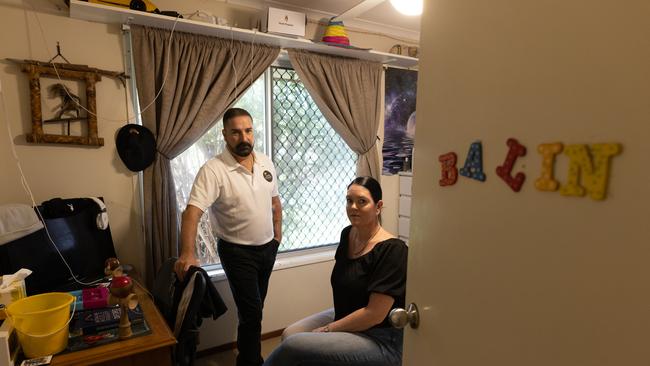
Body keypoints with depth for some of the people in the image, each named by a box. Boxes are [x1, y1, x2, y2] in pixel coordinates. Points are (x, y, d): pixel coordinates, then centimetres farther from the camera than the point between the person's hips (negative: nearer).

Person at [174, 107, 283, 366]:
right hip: (237, 252, -6)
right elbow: (192, 212, -29)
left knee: (254, 307, 20)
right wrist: (187, 254, -39)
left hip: (267, 247, 6)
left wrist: (277, 234, 9)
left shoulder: (265, 163, -1)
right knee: (251, 311, -2)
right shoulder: (213, 170, -20)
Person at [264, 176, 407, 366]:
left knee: (293, 345, -18)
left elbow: (375, 314, -23)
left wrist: (327, 329, -15)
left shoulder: (392, 250, -23)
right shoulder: (347, 234, 1)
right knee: (289, 334, -2)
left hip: (380, 340, -7)